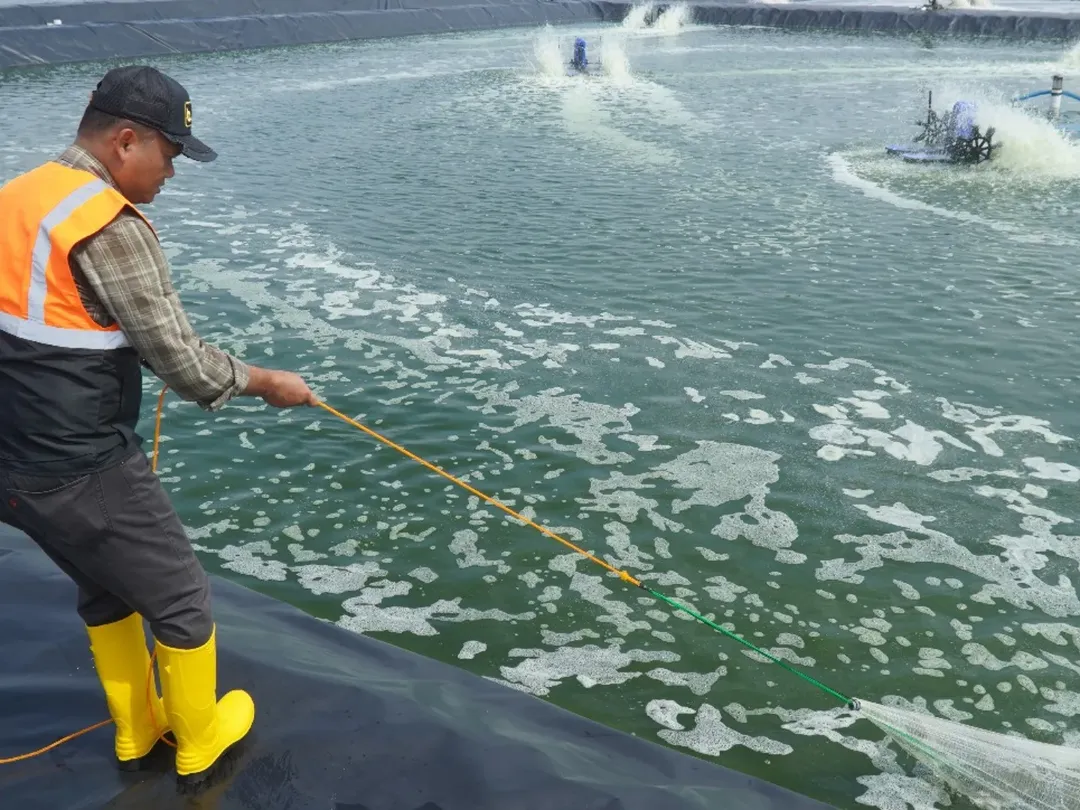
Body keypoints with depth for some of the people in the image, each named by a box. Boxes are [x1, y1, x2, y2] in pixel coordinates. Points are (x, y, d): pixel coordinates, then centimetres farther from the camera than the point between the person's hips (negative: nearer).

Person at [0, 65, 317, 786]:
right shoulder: (110, 227, -21)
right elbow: (187, 368, -21)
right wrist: (267, 382, -5)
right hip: (85, 473, -9)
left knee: (106, 592, 27)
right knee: (181, 603, 12)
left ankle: (136, 733, 43)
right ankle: (199, 744, 32)